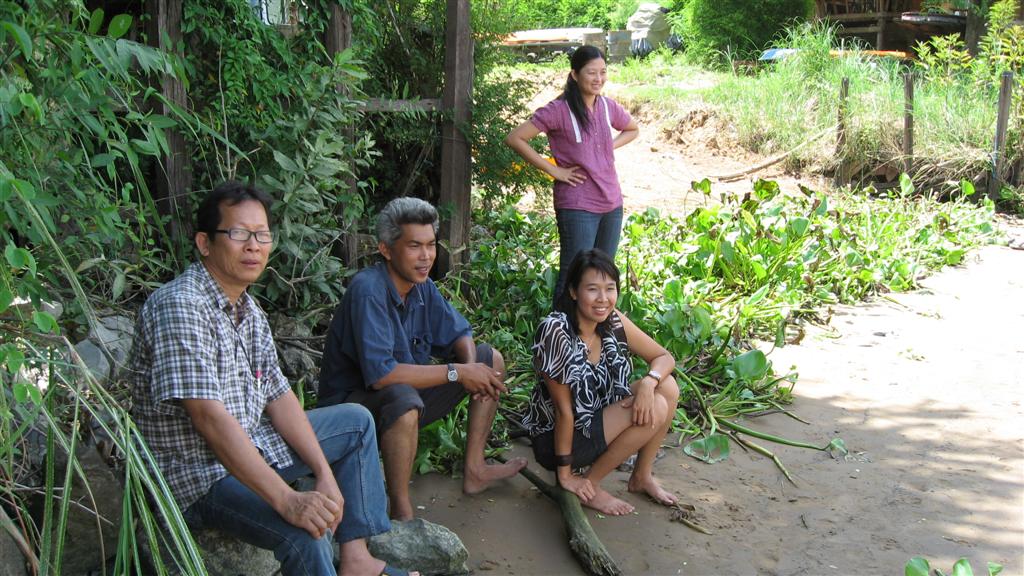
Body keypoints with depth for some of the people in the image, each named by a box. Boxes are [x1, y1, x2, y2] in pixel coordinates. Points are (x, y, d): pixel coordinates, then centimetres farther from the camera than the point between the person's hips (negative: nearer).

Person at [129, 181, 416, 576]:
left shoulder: (249, 309, 7)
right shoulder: (180, 307, -23)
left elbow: (278, 396, 7)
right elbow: (210, 417, -31)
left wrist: (325, 475, -3)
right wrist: (287, 500, -36)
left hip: (250, 445, 10)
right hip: (197, 473, -10)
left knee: (356, 421, 18)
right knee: (305, 530, -33)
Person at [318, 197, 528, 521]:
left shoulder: (422, 286, -3)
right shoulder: (368, 290, -27)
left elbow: (459, 333, 9)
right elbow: (380, 373, -36)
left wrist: (472, 367, -16)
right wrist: (457, 372, -27)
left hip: (408, 393, 9)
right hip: (355, 402, -9)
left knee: (491, 358, 6)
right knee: (403, 397, -41)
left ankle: (474, 470, 10)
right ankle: (401, 515, -24)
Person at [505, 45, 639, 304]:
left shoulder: (608, 106, 6)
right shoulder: (559, 110, -12)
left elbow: (632, 130, 27)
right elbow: (515, 138, -15)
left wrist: (610, 147, 7)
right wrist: (553, 169, -12)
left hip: (612, 204, 7)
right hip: (577, 207, -6)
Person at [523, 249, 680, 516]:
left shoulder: (613, 322, -7)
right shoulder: (556, 331, -27)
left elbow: (665, 357, 0)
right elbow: (563, 408, -23)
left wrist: (648, 382, -23)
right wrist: (565, 474, -16)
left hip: (596, 419, 7)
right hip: (555, 439, -7)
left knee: (668, 387, -7)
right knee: (655, 409, -21)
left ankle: (642, 477, 10)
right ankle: (590, 485, -6)